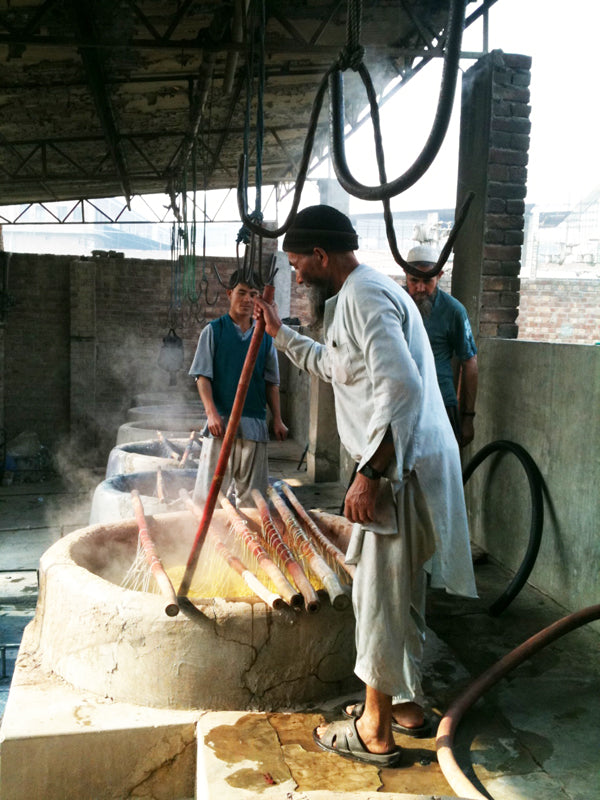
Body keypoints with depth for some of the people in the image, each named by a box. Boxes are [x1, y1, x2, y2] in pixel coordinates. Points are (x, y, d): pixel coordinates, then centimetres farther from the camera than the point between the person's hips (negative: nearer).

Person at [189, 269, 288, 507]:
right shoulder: (214, 330, 3)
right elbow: (203, 376, -2)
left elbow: (271, 382, 14)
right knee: (211, 488, -4)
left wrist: (277, 419, 8)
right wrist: (212, 413, -14)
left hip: (255, 423, 3)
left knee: (252, 492, 6)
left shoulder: (264, 335, 11)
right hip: (221, 421, -3)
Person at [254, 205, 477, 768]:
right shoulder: (359, 294, 18)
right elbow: (334, 366, 34)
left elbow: (400, 387, -28)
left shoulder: (364, 296, -16)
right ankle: (406, 703, 36)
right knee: (401, 590, 20)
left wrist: (371, 474, -28)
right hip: (406, 463, 11)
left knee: (379, 593, 1)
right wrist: (281, 334, 33)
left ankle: (375, 731, 17)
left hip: (401, 468, -11)